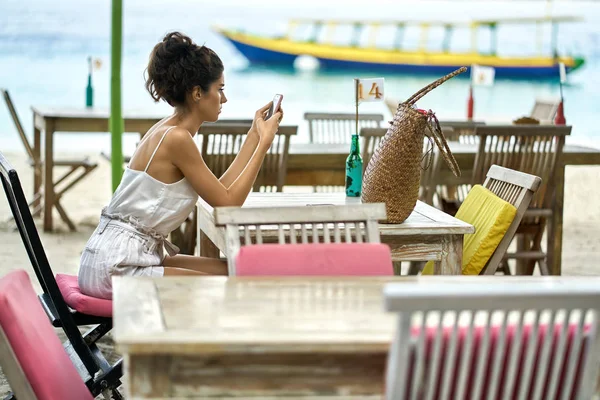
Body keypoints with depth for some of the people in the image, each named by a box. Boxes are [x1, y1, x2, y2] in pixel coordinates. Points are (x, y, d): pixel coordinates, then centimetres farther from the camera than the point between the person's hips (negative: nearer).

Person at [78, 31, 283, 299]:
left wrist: (255, 134, 15)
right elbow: (229, 203, -11)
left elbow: (221, 190, 12)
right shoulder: (177, 139, -17)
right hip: (114, 268, -9)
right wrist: (265, 142, -8)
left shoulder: (168, 131, 11)